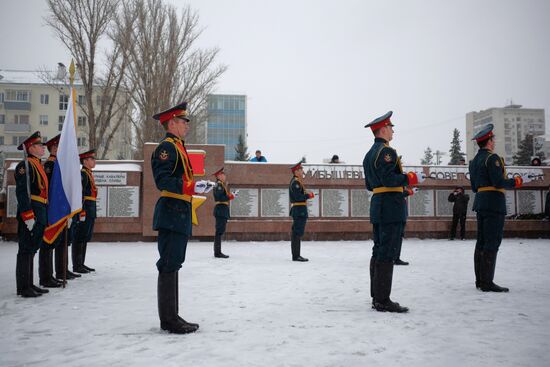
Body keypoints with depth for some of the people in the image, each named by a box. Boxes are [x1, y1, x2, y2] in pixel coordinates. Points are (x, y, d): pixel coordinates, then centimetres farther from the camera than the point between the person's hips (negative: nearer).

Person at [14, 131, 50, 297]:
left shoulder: (37, 165, 18)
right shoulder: (25, 165, -11)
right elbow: (22, 192, -18)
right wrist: (28, 216, -22)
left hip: (39, 214, 10)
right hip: (31, 215, -10)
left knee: (32, 250, 14)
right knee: (26, 250, -3)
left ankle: (29, 284, 22)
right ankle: (23, 288, 3)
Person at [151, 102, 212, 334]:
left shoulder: (178, 147, 21)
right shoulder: (167, 147, -10)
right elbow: (162, 180, -21)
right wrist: (192, 187, -25)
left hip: (179, 215, 10)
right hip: (172, 214, -10)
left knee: (173, 265, 13)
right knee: (169, 265, -5)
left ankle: (172, 317, 21)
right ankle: (169, 320, 1)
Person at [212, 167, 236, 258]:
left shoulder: (222, 184, 21)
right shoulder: (219, 184, -10)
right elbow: (219, 197, -20)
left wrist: (230, 195, 9)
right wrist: (230, 197, -13)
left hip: (222, 210, 10)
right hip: (221, 210, -10)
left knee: (220, 231, 12)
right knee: (220, 231, -9)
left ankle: (217, 251, 17)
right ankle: (218, 252, -6)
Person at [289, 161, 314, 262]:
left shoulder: (296, 181, 17)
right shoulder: (295, 182, -15)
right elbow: (298, 197, -23)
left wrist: (307, 194, 8)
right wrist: (309, 195, -11)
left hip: (297, 211, 11)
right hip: (300, 210, -11)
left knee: (296, 233, 13)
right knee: (298, 233, -7)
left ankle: (296, 255, 20)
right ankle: (296, 256, -4)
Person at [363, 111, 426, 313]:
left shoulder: (369, 154, 18)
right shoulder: (386, 151, -12)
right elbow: (388, 179, -23)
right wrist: (412, 178, -11)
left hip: (377, 205, 10)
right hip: (391, 207, -10)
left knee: (378, 251, 12)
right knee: (387, 253, -7)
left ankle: (377, 297, 18)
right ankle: (383, 300, -4)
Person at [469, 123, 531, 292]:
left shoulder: (474, 160, 16)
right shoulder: (492, 158, -11)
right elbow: (500, 182, -18)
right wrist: (520, 180, -7)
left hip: (480, 203, 9)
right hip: (494, 204, -9)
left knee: (481, 241, 10)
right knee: (492, 243, -7)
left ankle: (480, 280, 15)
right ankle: (487, 283, -7)